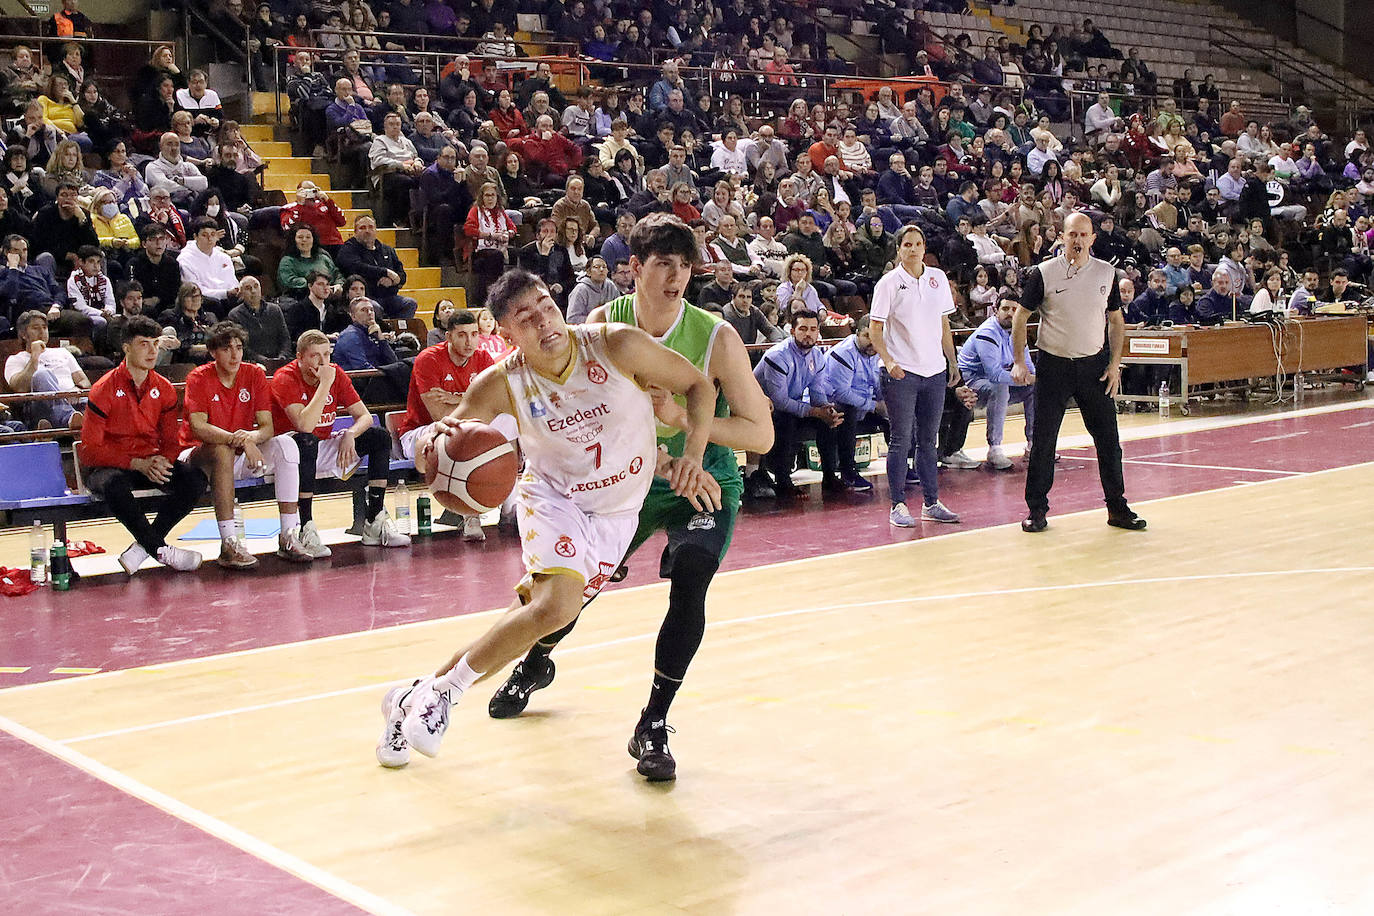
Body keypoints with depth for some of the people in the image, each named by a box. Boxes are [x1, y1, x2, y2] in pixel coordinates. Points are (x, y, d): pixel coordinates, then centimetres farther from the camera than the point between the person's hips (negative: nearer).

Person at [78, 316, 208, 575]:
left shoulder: (164, 389, 6)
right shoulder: (104, 390, -8)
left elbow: (170, 442, 10)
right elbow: (91, 449, -12)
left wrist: (162, 463, -15)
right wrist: (138, 464, -23)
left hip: (152, 463, 4)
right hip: (110, 466, -4)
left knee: (195, 480, -23)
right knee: (114, 485, -39)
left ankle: (143, 546, -18)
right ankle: (160, 549, -23)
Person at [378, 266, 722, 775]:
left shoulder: (618, 346, -21)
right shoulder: (502, 384, -19)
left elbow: (698, 386, -10)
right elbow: (432, 443, -15)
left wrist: (692, 456, -23)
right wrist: (432, 441, -40)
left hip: (617, 513, 2)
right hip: (553, 494, -2)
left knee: (535, 613, -2)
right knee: (557, 606, -27)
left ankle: (416, 700, 14)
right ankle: (441, 691, -8)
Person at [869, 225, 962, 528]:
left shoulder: (938, 278, 9)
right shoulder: (888, 283, -4)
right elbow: (875, 331, -6)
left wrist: (952, 362, 16)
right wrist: (888, 361, -19)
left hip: (934, 371, 4)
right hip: (901, 372, -4)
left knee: (928, 440, 11)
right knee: (901, 441, -2)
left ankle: (931, 503, 17)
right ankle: (898, 506, 4)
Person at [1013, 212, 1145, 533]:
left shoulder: (1106, 273, 3)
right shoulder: (1043, 273, -4)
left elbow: (1116, 320, 11)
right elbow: (1020, 317, 0)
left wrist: (1114, 363, 2)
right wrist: (1018, 361, -8)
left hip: (1095, 365, 2)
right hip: (1053, 365, -2)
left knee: (1108, 440, 3)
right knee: (1043, 441, 0)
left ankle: (1117, 508, 14)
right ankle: (1036, 510, 11)